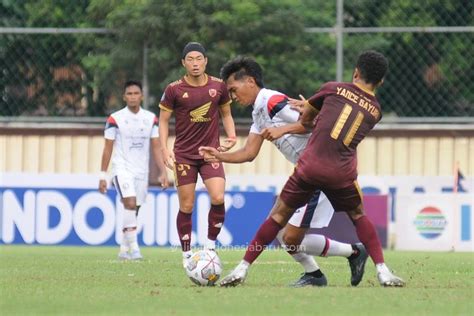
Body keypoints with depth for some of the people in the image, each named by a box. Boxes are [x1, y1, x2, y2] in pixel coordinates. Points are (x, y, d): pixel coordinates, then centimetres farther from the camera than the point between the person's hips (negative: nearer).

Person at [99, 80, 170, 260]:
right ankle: (133, 248, -24)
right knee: (130, 204, -22)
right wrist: (102, 176, -3)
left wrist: (163, 172, -2)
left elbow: (156, 147, 7)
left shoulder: (150, 119, 5)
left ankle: (124, 250, 18)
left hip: (142, 171, 4)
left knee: (133, 211, 7)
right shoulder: (115, 119, -4)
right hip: (122, 169, -4)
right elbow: (108, 148, -1)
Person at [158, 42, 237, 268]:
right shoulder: (174, 90, -5)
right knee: (186, 207, 0)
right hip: (184, 154, -1)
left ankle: (211, 245, 1)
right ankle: (187, 254, 14)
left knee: (218, 198, -17)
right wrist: (165, 150, -9)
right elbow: (163, 120, 3)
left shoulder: (218, 86, 1)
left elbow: (226, 114, 16)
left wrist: (231, 136, -2)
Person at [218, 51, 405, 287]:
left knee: (279, 215, 9)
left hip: (310, 166, -1)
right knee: (358, 216, 24)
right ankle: (383, 272, 14)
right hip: (342, 174, 1)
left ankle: (242, 269, 9)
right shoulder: (375, 111, 13)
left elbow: (304, 120, 17)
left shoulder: (334, 89, 7)